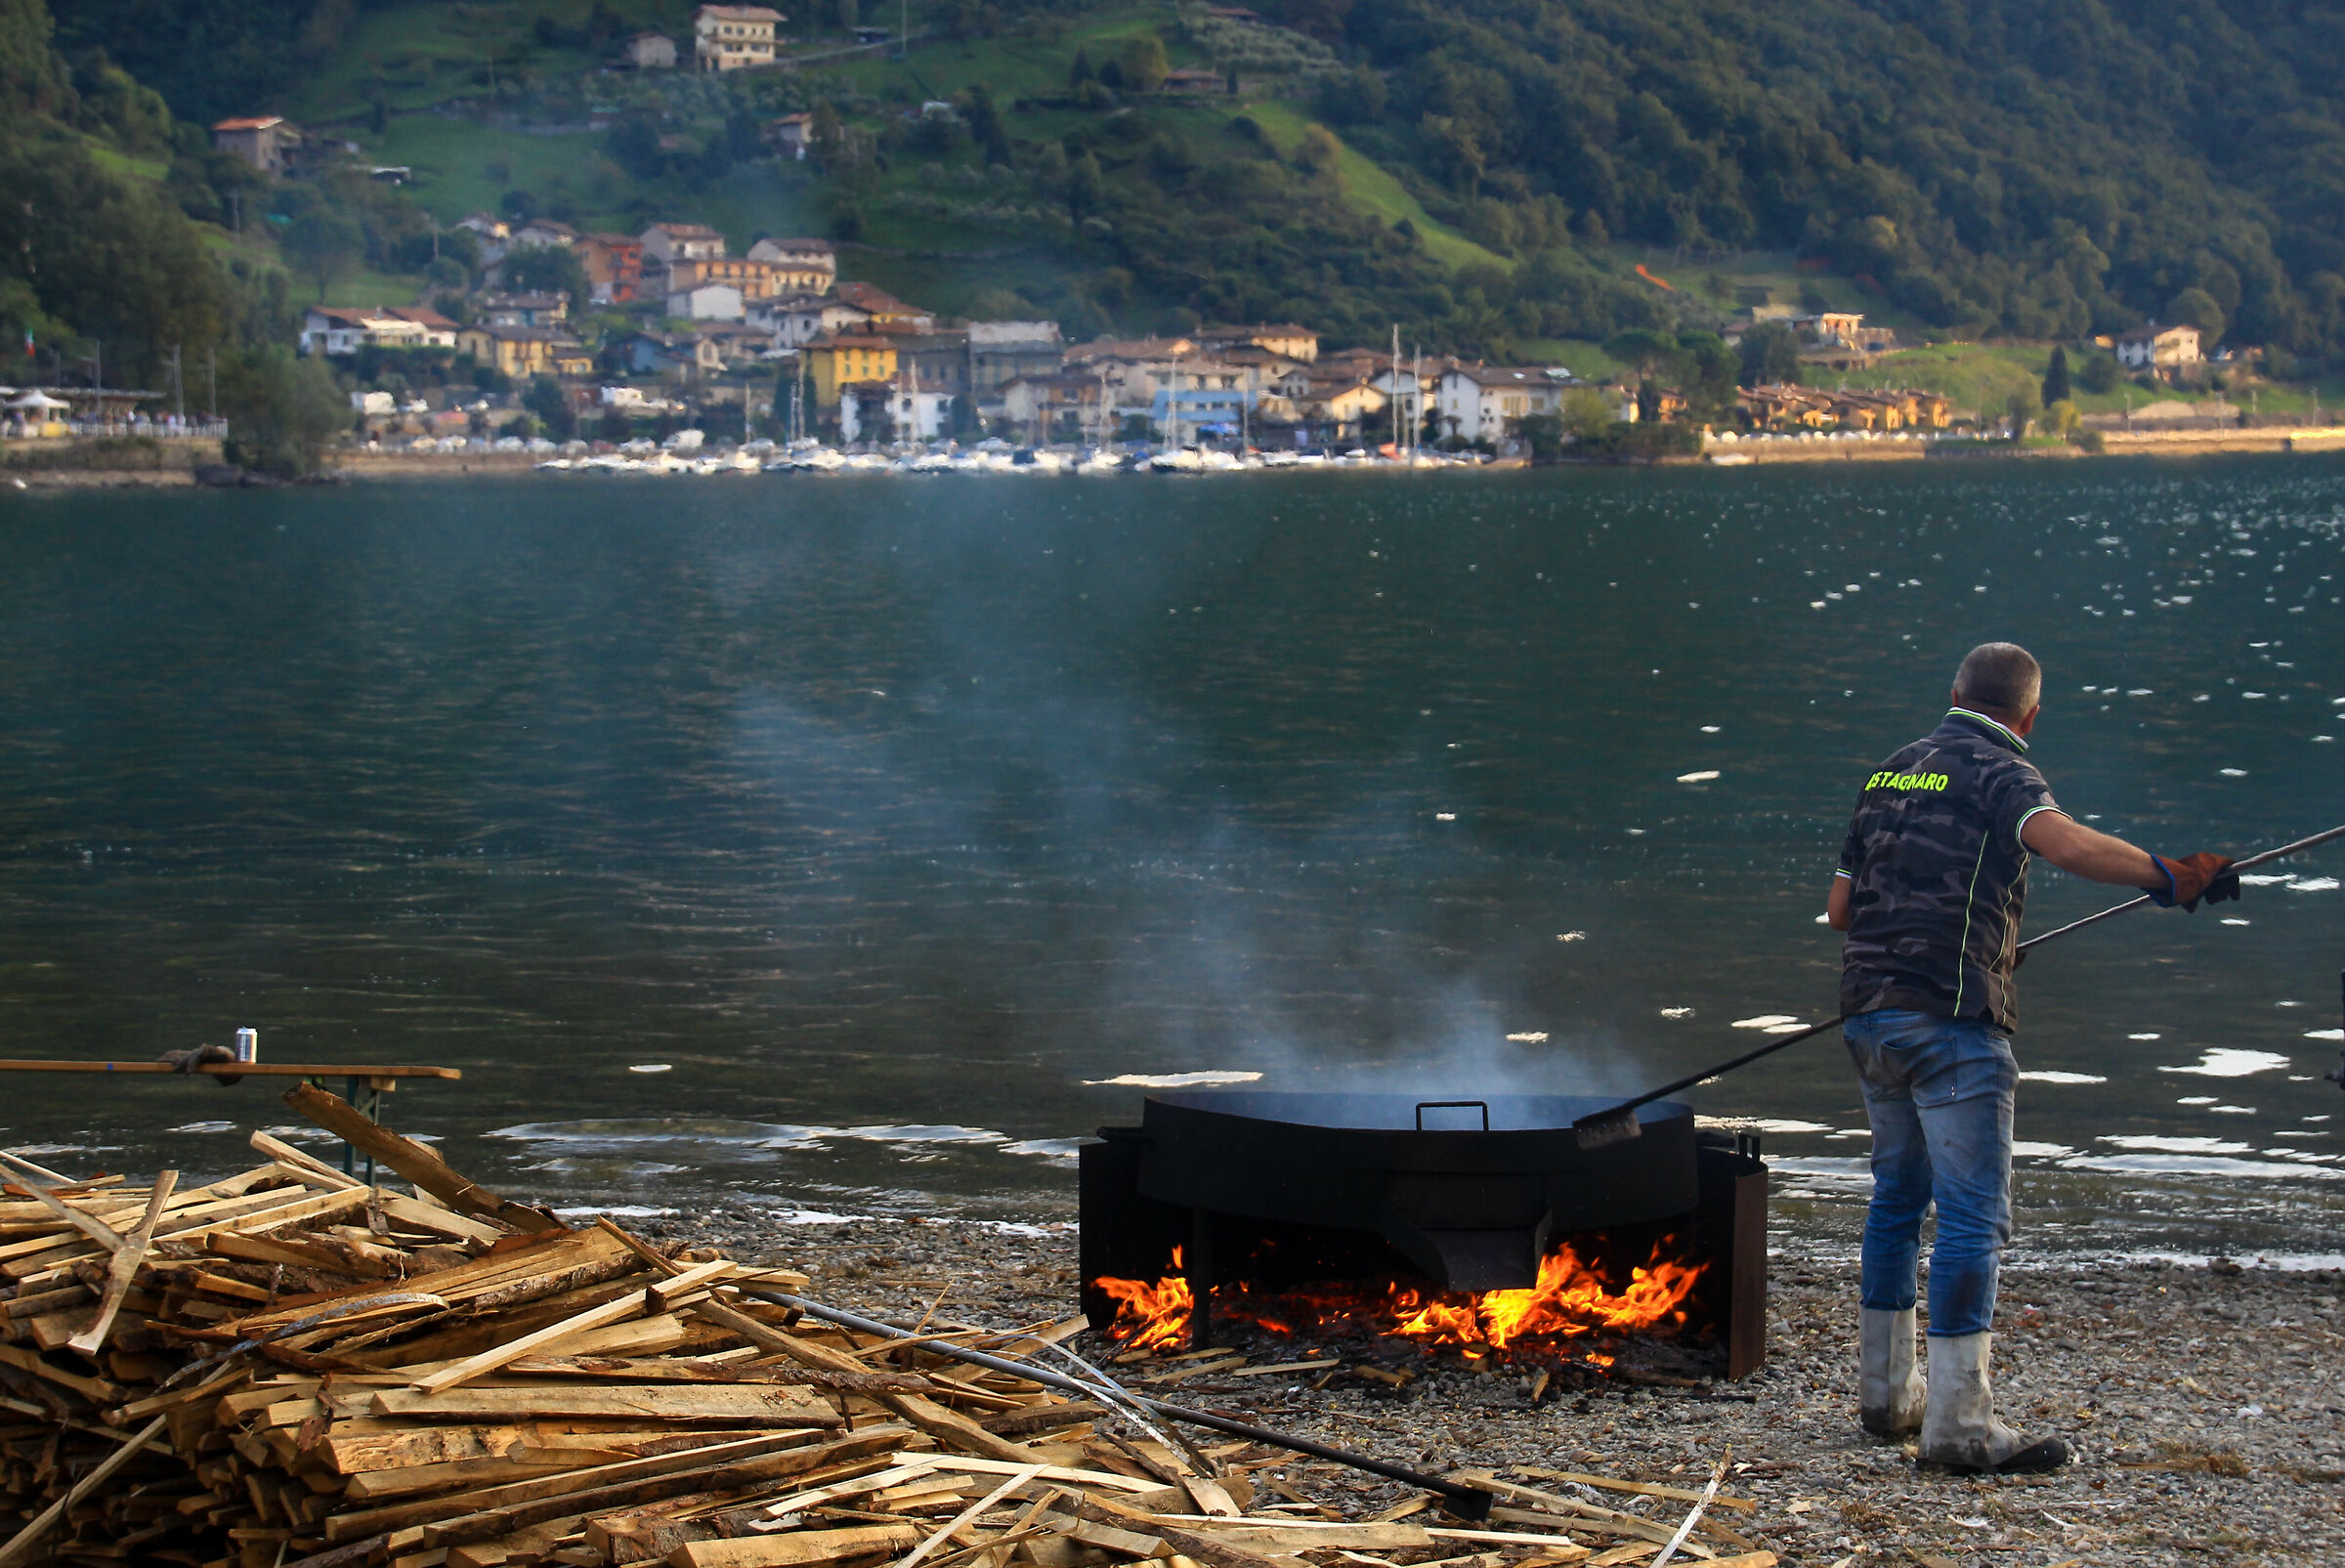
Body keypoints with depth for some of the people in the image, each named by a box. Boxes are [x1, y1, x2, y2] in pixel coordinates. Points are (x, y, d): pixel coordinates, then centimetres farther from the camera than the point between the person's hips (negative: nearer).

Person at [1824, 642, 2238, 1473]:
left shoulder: (1890, 774, 17)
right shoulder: (1998, 771, -6)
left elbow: (1841, 905, 21)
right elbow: (2065, 842, -28)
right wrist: (2170, 877, -28)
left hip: (1869, 1012, 8)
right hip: (1950, 1017, -8)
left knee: (1898, 1193, 20)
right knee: (1973, 1212, -8)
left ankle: (1886, 1389, 25)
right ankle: (1959, 1420, -13)